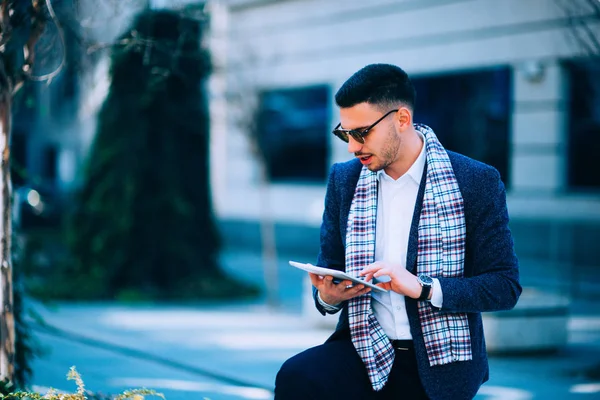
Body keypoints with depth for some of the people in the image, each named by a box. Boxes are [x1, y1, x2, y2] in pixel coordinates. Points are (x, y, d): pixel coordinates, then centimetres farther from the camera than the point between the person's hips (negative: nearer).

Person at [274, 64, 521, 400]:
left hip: (438, 365, -3)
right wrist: (327, 296, -9)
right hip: (364, 350, 3)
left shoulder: (477, 182, -6)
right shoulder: (344, 180, 7)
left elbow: (506, 286, -7)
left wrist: (422, 287, -21)